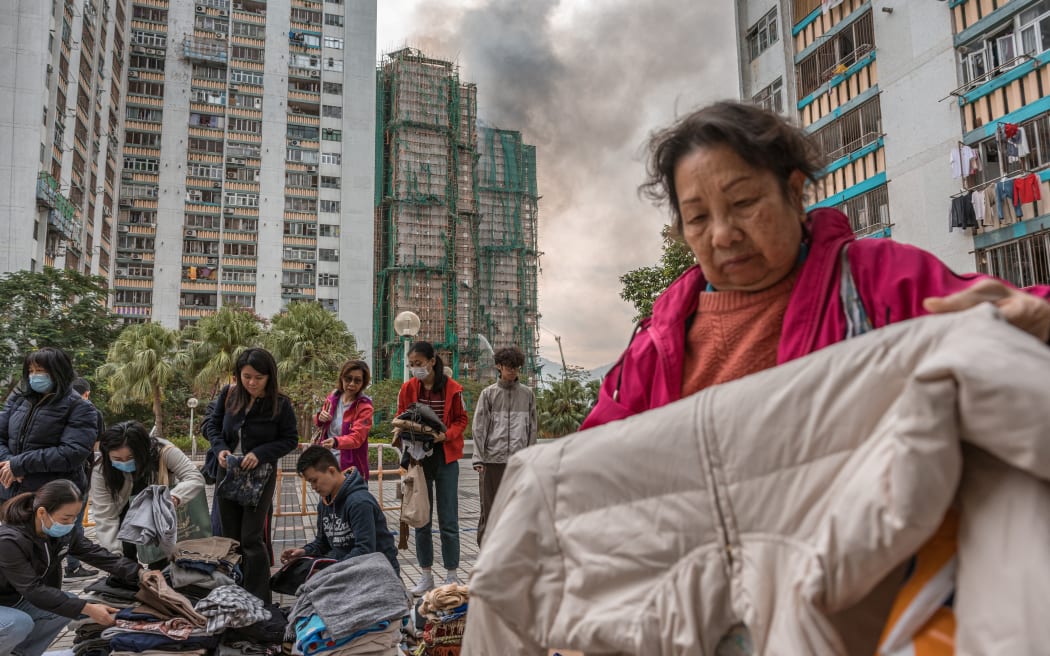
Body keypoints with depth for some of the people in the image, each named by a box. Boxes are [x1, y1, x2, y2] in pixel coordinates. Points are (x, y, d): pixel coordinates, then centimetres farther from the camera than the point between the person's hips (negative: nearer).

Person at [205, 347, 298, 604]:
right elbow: (213, 424, 7)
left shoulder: (280, 404, -13)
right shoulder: (229, 394, -3)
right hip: (227, 474, 5)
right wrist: (220, 448, -11)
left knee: (251, 539, -6)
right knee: (230, 537, 15)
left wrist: (260, 454, -21)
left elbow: (290, 439, -8)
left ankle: (260, 601, 4)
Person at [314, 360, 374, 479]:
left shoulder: (364, 407, -14)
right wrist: (320, 418, -7)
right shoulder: (333, 397, 2)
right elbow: (319, 423, 18)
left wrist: (336, 442, -45)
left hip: (351, 468, -6)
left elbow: (356, 437, -26)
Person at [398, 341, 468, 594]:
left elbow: (461, 420, 2)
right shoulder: (407, 388, 0)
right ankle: (426, 575, 20)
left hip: (446, 457, -2)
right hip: (418, 457, 2)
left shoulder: (452, 388, -6)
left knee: (449, 520, 2)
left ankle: (451, 575, 13)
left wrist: (446, 435, -16)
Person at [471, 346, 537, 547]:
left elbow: (531, 427, 10)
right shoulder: (488, 393, 5)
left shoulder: (527, 394, 9)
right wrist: (478, 459, -5)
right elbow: (479, 427, 1)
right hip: (492, 459, -1)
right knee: (489, 507, 4)